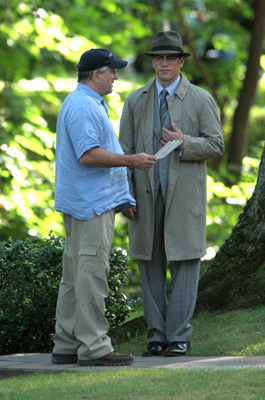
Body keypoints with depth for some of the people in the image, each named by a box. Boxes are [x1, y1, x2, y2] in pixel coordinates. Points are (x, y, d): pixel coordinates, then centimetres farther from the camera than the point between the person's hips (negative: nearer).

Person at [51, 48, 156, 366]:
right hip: (91, 204, -11)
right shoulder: (83, 106, -15)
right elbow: (88, 155, -25)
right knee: (91, 272, -10)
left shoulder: (86, 103, 20)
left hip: (87, 202, 11)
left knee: (75, 274, 10)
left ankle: (66, 345, 13)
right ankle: (93, 346, -10)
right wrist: (132, 160, -20)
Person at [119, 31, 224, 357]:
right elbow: (125, 149, 8)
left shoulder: (201, 100, 1)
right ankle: (156, 336, 10)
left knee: (185, 262, -4)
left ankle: (179, 337, 0)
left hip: (185, 193, -3)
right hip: (146, 194, 3)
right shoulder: (136, 101, 9)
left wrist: (183, 143, -19)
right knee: (149, 263, 3)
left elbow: (216, 146, -2)